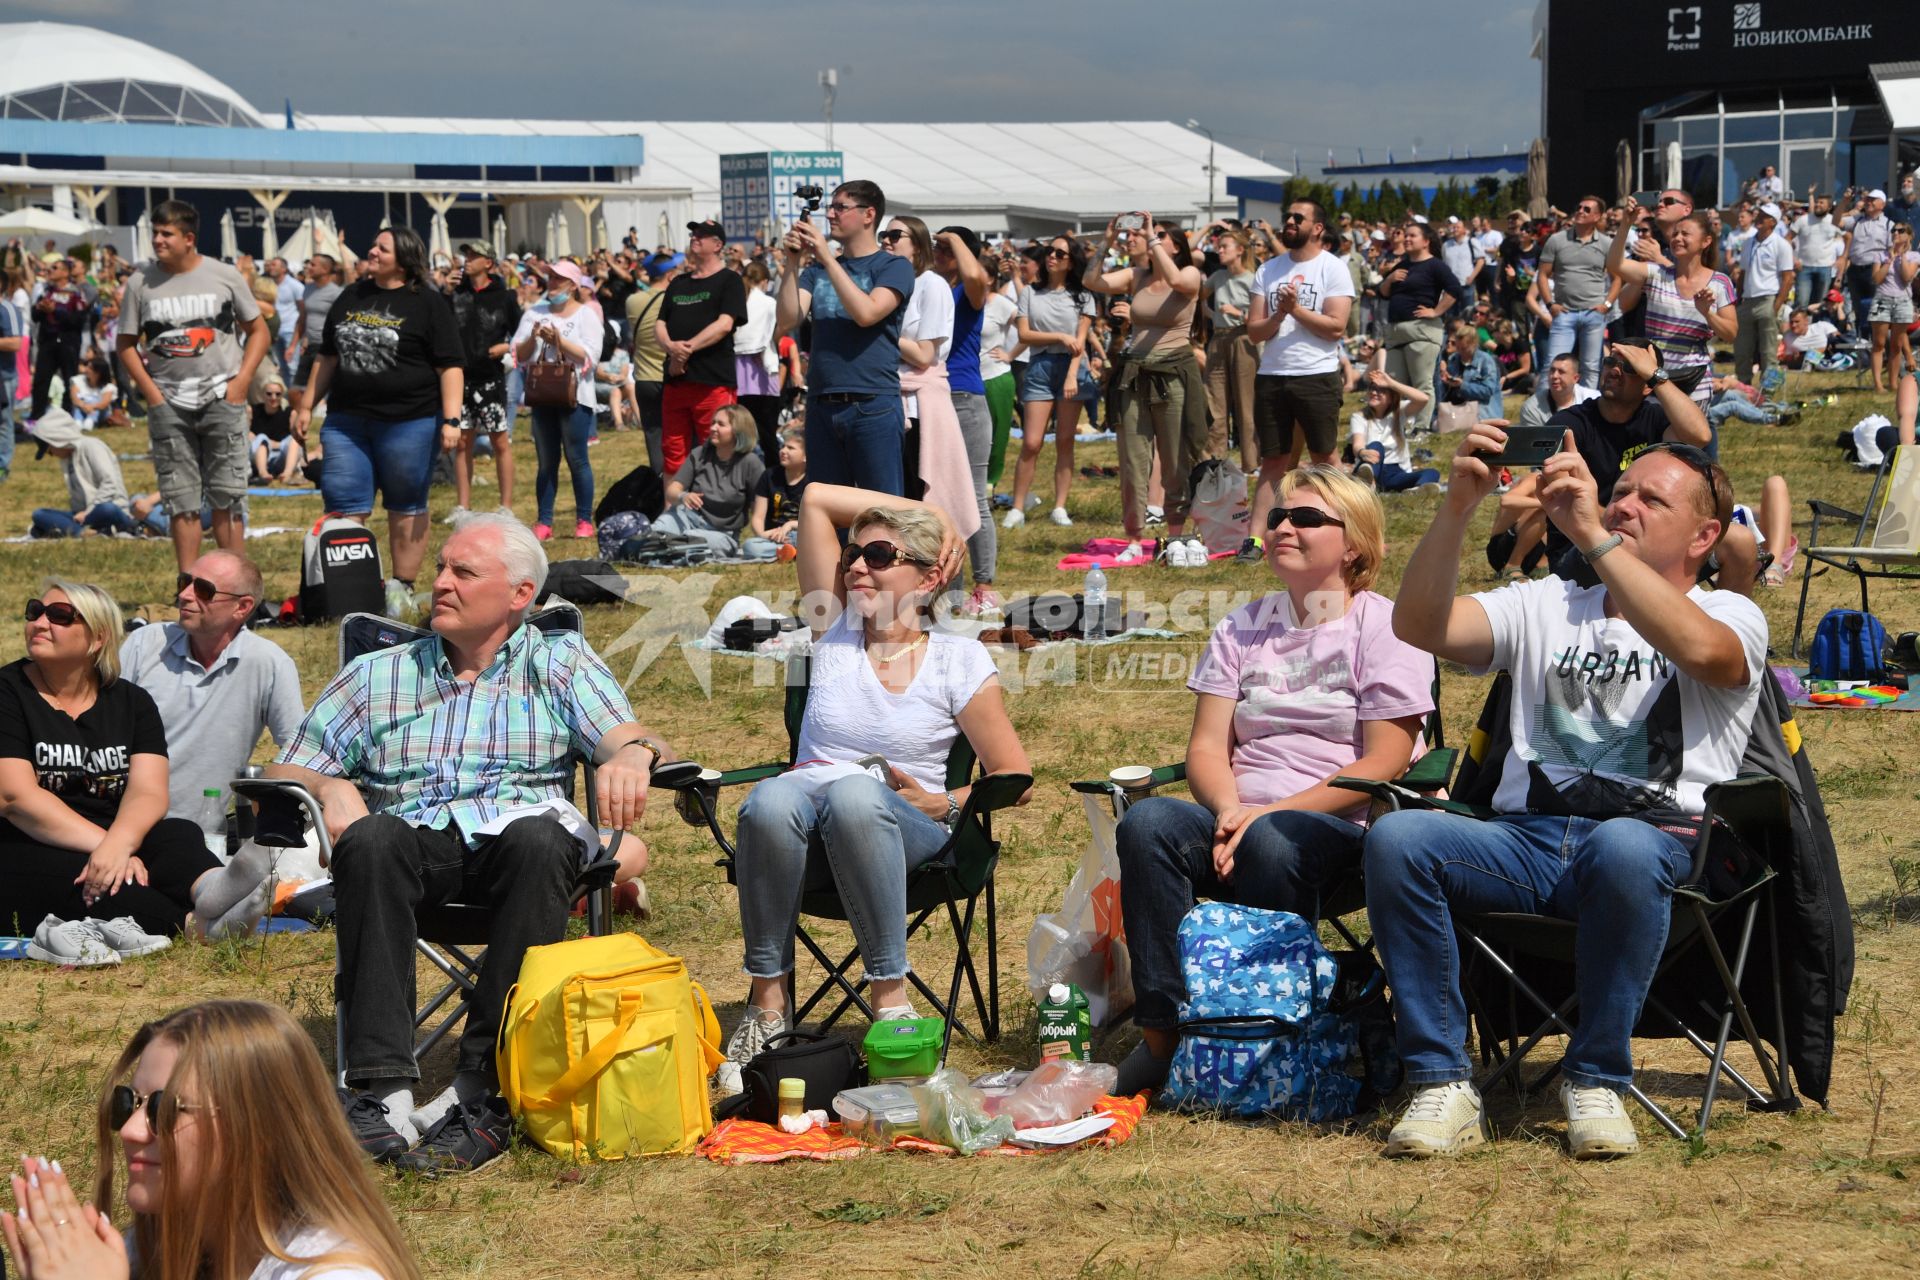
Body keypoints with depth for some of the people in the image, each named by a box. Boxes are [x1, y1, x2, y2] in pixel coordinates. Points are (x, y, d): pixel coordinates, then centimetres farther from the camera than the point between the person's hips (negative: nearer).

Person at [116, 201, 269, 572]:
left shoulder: (225, 277, 0)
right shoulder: (140, 283, 2)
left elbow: (258, 331, 7)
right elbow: (126, 344, 8)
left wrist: (241, 382, -5)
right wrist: (150, 391, -3)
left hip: (221, 398, -1)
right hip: (168, 404, 1)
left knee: (227, 496, 0)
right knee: (181, 501, 4)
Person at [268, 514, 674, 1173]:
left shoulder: (561, 663, 20)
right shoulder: (376, 675, 24)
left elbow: (623, 736, 3)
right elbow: (285, 770, 21)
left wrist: (630, 756, -23)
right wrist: (328, 787, -3)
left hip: (516, 828, -1)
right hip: (416, 840, 1)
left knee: (537, 840, -37)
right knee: (369, 839, -34)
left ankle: (486, 1094, -35)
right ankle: (380, 1091, -39)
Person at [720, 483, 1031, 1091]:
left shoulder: (958, 659, 7)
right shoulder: (836, 631, 14)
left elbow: (1015, 779, 8)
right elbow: (817, 499, 14)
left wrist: (940, 803, -7)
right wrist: (929, 512, 17)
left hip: (908, 832, -2)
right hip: (809, 835, 2)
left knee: (854, 796, -40)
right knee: (770, 801, -36)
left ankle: (892, 999, -35)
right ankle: (767, 1007, -28)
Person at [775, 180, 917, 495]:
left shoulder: (894, 266, 1)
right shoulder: (816, 269, 15)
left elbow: (866, 313, -16)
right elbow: (788, 321, 2)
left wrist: (827, 258, -14)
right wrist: (792, 263, -7)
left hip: (874, 406, -5)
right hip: (822, 406, 5)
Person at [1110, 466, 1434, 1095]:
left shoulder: (1382, 628, 3)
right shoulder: (1243, 628, 20)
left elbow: (1384, 762, -7)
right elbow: (1206, 745, 10)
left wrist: (1268, 813, -16)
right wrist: (1228, 810, -14)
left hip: (1341, 825, -4)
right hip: (1239, 816, 5)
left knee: (1272, 841, -39)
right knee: (1147, 822, -27)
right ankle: (1164, 1033, -28)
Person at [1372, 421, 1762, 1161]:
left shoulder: (1731, 616, 12)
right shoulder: (1545, 608, 23)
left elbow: (1697, 648, -16)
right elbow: (1419, 625, 5)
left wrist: (1593, 536, -21)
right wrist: (1459, 506, -9)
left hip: (1656, 843, -3)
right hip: (1527, 840, 3)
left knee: (1621, 846, -41)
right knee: (1396, 838, -27)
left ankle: (1596, 1079, -19)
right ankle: (1443, 1084, -19)